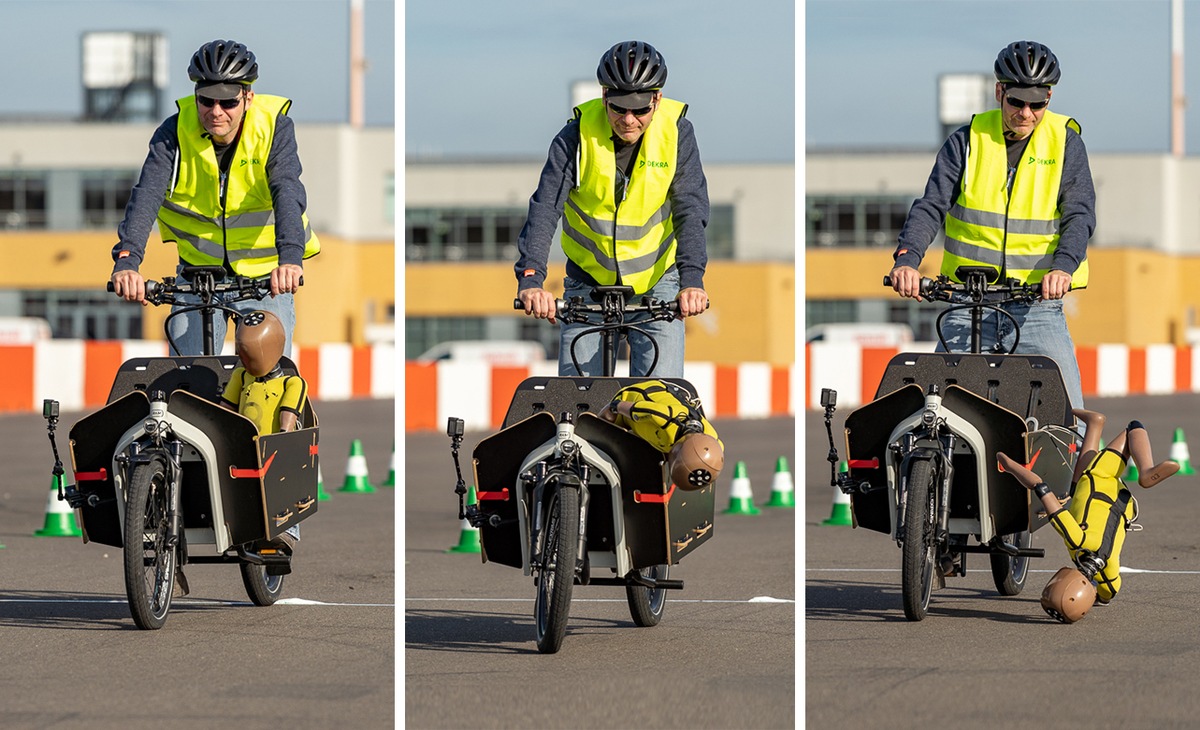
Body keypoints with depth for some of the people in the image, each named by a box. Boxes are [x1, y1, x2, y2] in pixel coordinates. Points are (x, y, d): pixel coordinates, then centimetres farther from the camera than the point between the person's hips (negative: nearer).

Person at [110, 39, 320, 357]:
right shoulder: (175, 131, -14)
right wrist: (127, 259, -45)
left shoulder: (275, 127, -16)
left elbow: (287, 191, -31)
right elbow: (147, 193, -28)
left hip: (265, 275, -1)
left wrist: (290, 257, -49)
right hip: (198, 269, 1)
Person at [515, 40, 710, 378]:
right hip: (588, 284, 0)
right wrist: (531, 278, -36)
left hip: (656, 282, 0)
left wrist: (692, 279, -31)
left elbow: (690, 208, -16)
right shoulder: (577, 135, -15)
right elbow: (545, 207, -22)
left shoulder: (677, 132, -12)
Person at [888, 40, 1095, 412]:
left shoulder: (1066, 142, 4)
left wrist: (1063, 266, -26)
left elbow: (1079, 213, -5)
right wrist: (906, 259, -23)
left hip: (1038, 304, -1)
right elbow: (931, 207, -3)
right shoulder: (967, 141, 5)